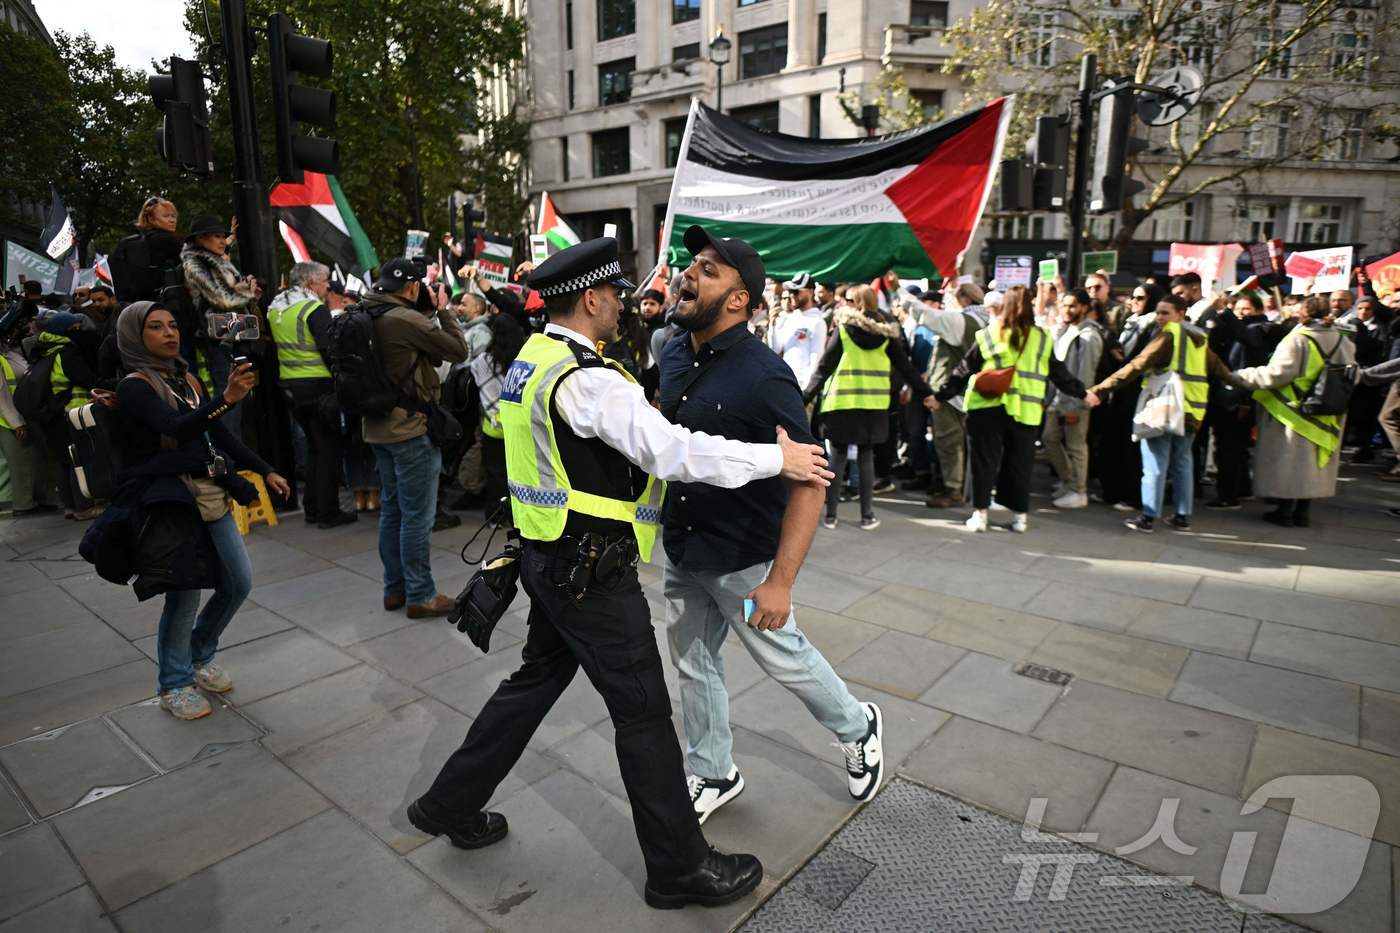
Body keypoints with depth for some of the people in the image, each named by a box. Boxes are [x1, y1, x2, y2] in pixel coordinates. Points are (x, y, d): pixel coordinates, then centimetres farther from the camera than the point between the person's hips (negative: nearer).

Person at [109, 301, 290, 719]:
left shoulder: (187, 379, 12)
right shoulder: (135, 386, -11)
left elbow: (220, 434, 15)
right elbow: (176, 429, -29)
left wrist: (265, 471, 9)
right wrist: (226, 398, -44)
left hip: (211, 495, 7)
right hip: (170, 500, -7)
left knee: (239, 582, 8)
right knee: (186, 593, -4)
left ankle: (200, 657, 33)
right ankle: (174, 685, 17)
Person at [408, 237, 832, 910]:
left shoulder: (530, 361, 9)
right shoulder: (586, 379, -22)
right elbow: (674, 452, -27)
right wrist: (779, 458, -18)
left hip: (552, 557, 10)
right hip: (593, 573, -10)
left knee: (536, 680, 25)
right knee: (643, 712, 4)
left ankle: (450, 805, 42)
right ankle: (679, 867, 22)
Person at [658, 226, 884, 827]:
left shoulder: (762, 377, -24)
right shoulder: (674, 355, -2)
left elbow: (809, 481, -25)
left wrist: (780, 581, -27)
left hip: (742, 556, -6)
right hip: (681, 546, 7)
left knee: (783, 657, 12)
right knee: (693, 663, 17)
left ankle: (857, 729, 43)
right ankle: (713, 776, 40)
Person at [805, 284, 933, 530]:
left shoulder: (844, 328, -4)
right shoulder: (886, 331, 4)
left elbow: (824, 366, -7)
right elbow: (904, 365, 7)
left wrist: (806, 397, -6)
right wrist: (925, 392, 15)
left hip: (842, 401, -2)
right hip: (874, 402, 2)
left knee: (838, 455, 5)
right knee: (866, 456, 9)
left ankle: (830, 514, 7)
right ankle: (867, 515, 10)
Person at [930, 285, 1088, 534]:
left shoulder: (986, 335, -1)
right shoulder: (1043, 339, 3)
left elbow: (963, 371, 1)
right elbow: (1060, 374, 11)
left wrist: (941, 396, 9)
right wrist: (1082, 394, 26)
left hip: (988, 409, -1)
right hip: (1025, 411, 1)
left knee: (985, 462, 7)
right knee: (1019, 464, 11)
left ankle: (980, 513, 8)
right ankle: (1019, 516, 17)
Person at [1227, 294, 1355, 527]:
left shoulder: (1297, 340, -19)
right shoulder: (1343, 341, 2)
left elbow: (1275, 374, -23)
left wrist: (1238, 376, -16)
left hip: (1294, 411, -6)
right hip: (1326, 417, 6)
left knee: (1288, 460, 5)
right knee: (1311, 460, 15)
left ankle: (1285, 510, 11)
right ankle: (1304, 512, 21)